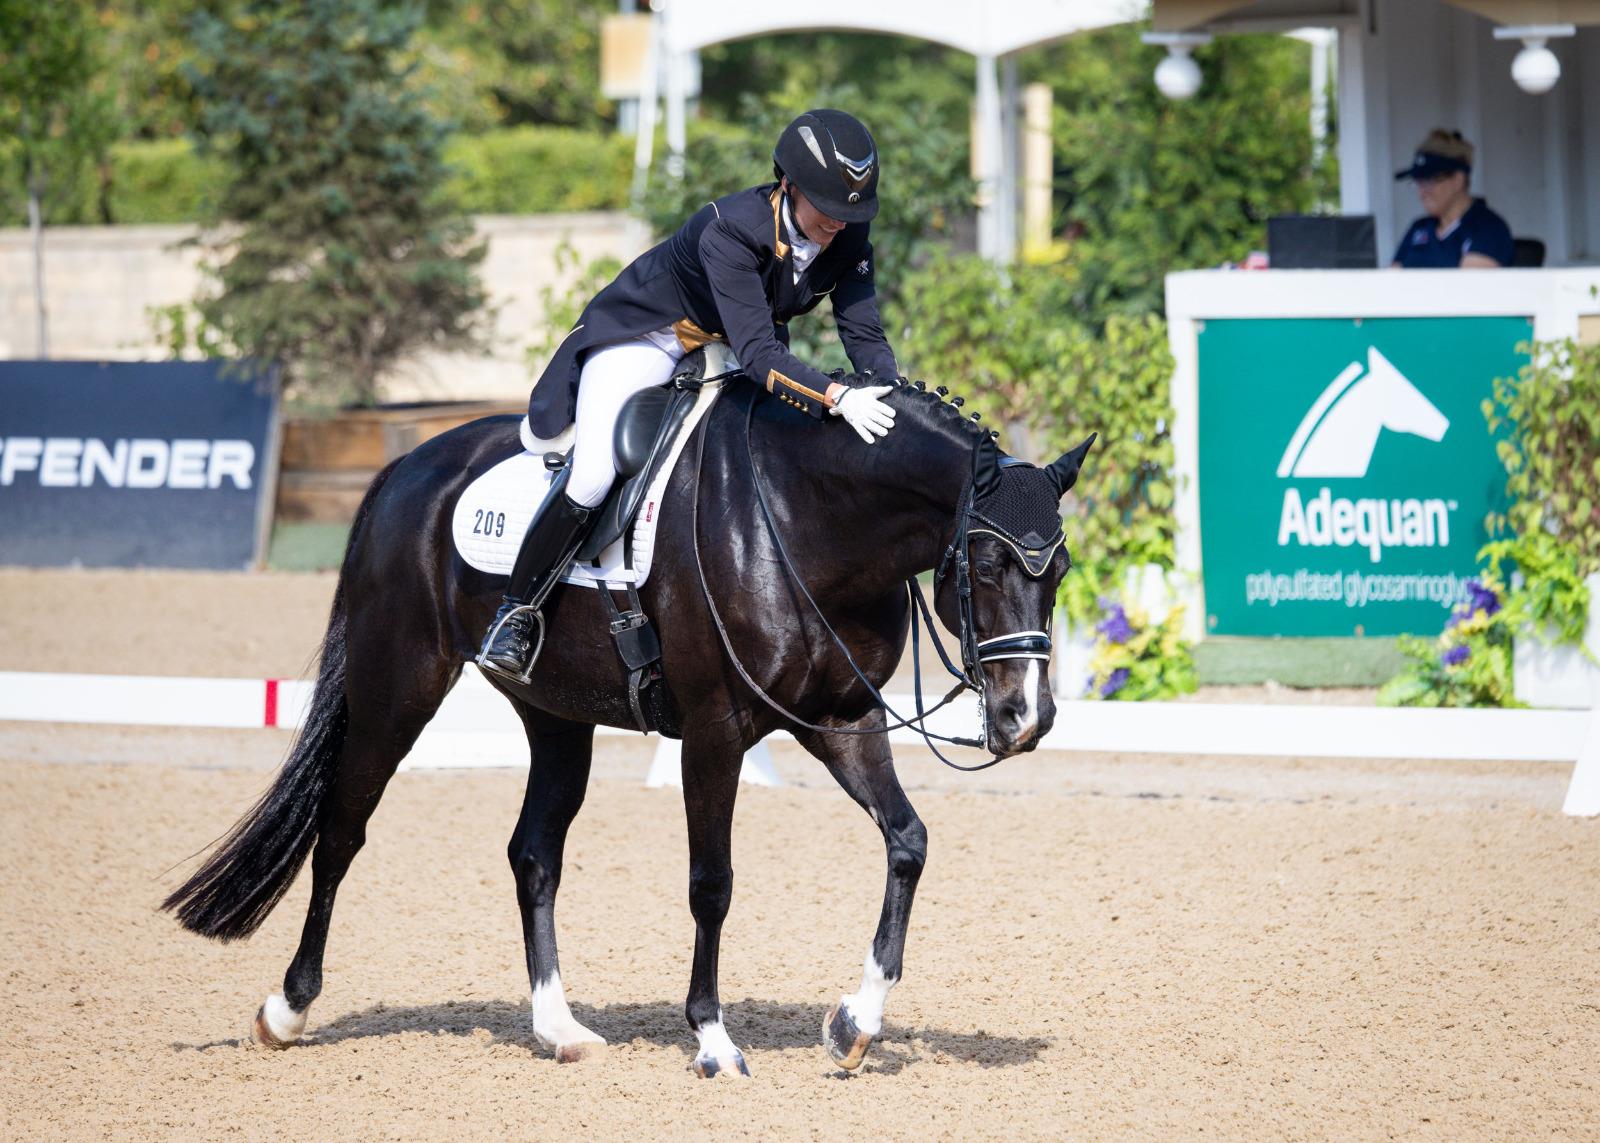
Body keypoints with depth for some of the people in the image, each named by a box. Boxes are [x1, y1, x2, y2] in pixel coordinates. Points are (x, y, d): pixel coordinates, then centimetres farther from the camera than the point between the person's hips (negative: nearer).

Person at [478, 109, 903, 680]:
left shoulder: (849, 236, -18)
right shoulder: (730, 230, -37)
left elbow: (864, 332, -18)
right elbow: (757, 353, -44)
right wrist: (837, 397, -58)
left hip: (737, 349, 7)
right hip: (646, 336, -7)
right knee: (592, 475, -22)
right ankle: (515, 612, -6)